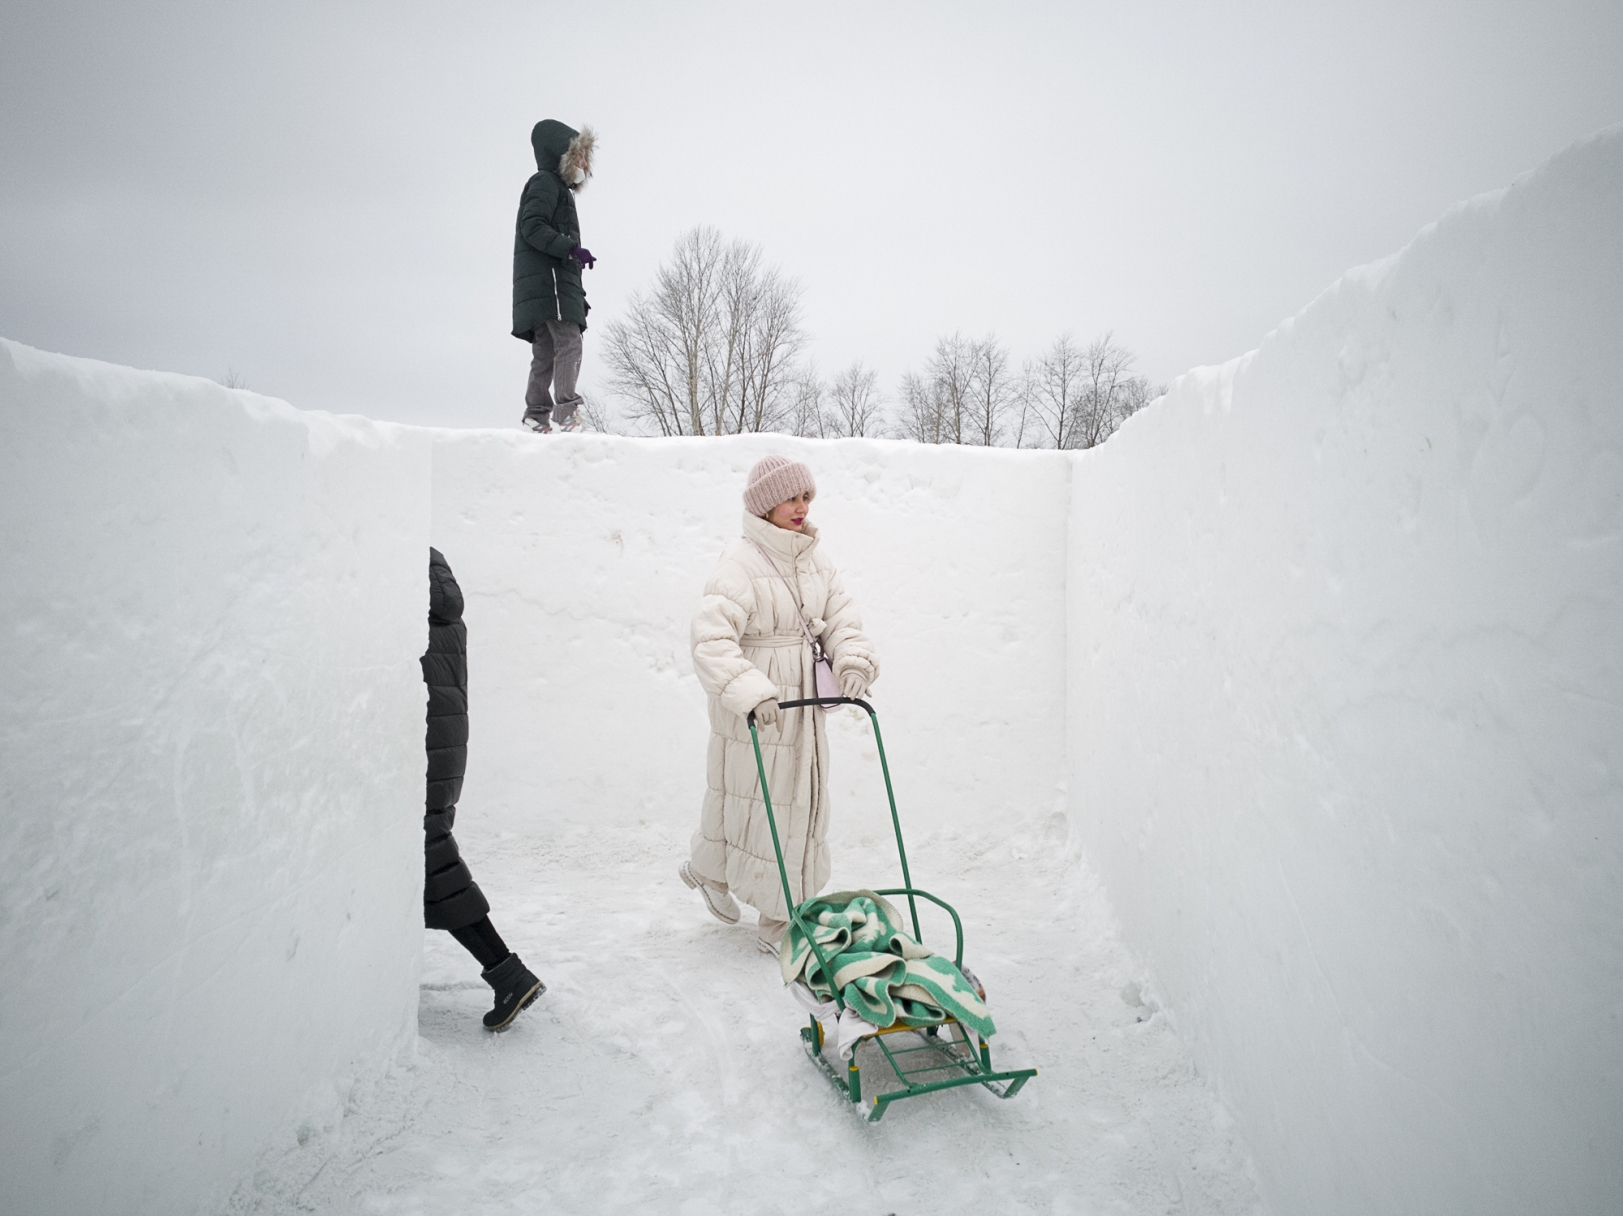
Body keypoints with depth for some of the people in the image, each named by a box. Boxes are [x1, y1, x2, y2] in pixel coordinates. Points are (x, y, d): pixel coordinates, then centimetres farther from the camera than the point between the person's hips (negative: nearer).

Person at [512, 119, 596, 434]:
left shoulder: (560, 189, 32)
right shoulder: (544, 183, 2)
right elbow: (532, 227, -14)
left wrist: (577, 294, 24)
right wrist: (571, 248, -25)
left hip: (558, 280, 10)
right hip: (547, 280, -10)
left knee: (546, 350, 5)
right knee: (569, 341, -20)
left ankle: (537, 414, 2)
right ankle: (566, 411, -28)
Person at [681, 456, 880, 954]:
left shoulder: (813, 557, 7)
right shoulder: (740, 562, -18)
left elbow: (840, 615, 8)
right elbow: (712, 638, -27)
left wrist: (853, 660, -12)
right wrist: (751, 692, -38)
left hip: (802, 701, 8)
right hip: (752, 709, -7)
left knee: (801, 801, 13)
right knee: (755, 797, 5)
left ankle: (777, 920, 28)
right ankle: (708, 869, 35)